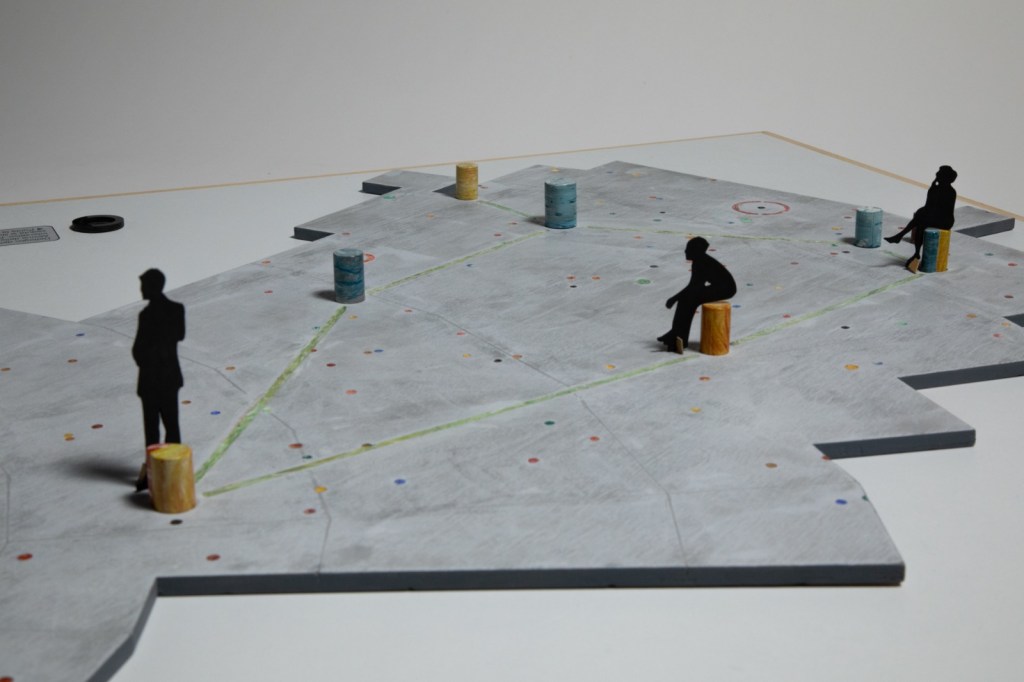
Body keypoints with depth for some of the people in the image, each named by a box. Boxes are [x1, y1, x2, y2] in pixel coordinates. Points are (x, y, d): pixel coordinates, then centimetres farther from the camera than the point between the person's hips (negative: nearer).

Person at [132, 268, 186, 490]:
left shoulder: (147, 314, -21)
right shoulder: (177, 309, -1)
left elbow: (138, 349, -16)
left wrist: (143, 363, 2)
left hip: (151, 377, -6)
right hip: (171, 374, 6)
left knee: (152, 425, 3)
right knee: (171, 422, 14)